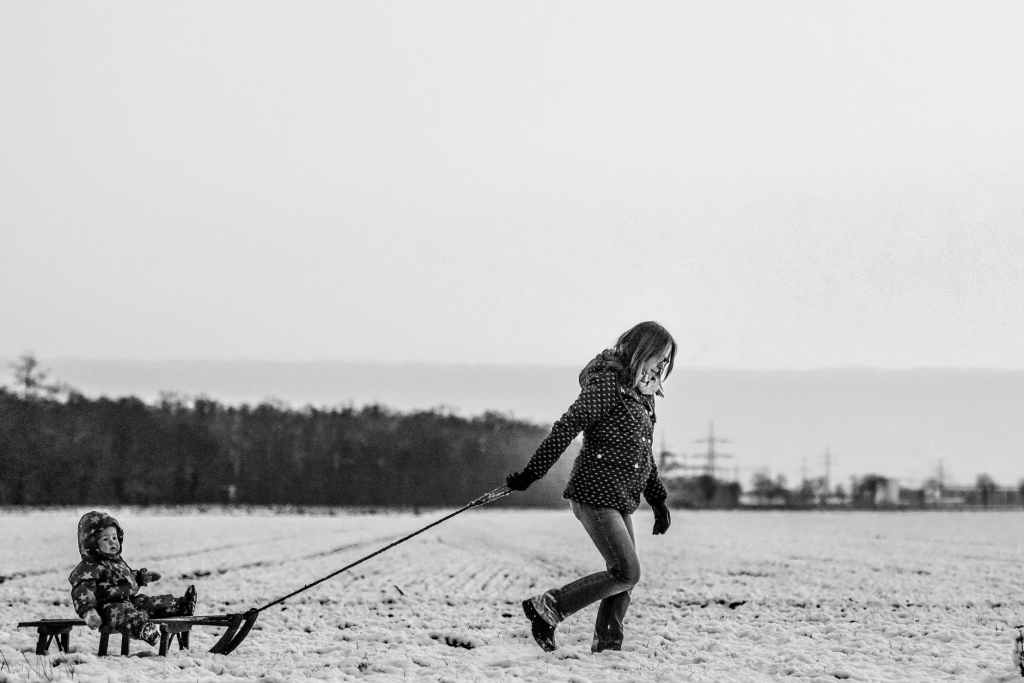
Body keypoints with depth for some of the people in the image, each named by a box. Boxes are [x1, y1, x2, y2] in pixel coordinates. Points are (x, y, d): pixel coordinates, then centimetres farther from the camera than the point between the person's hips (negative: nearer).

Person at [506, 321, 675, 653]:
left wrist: (658, 500, 25)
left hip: (620, 501, 9)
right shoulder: (607, 383, -12)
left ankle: (606, 647, 12)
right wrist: (530, 473, -18)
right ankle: (546, 608, -6)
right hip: (595, 495, -9)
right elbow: (566, 429, -16)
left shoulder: (642, 395, 17)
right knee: (626, 574, -13)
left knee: (624, 578, 6)